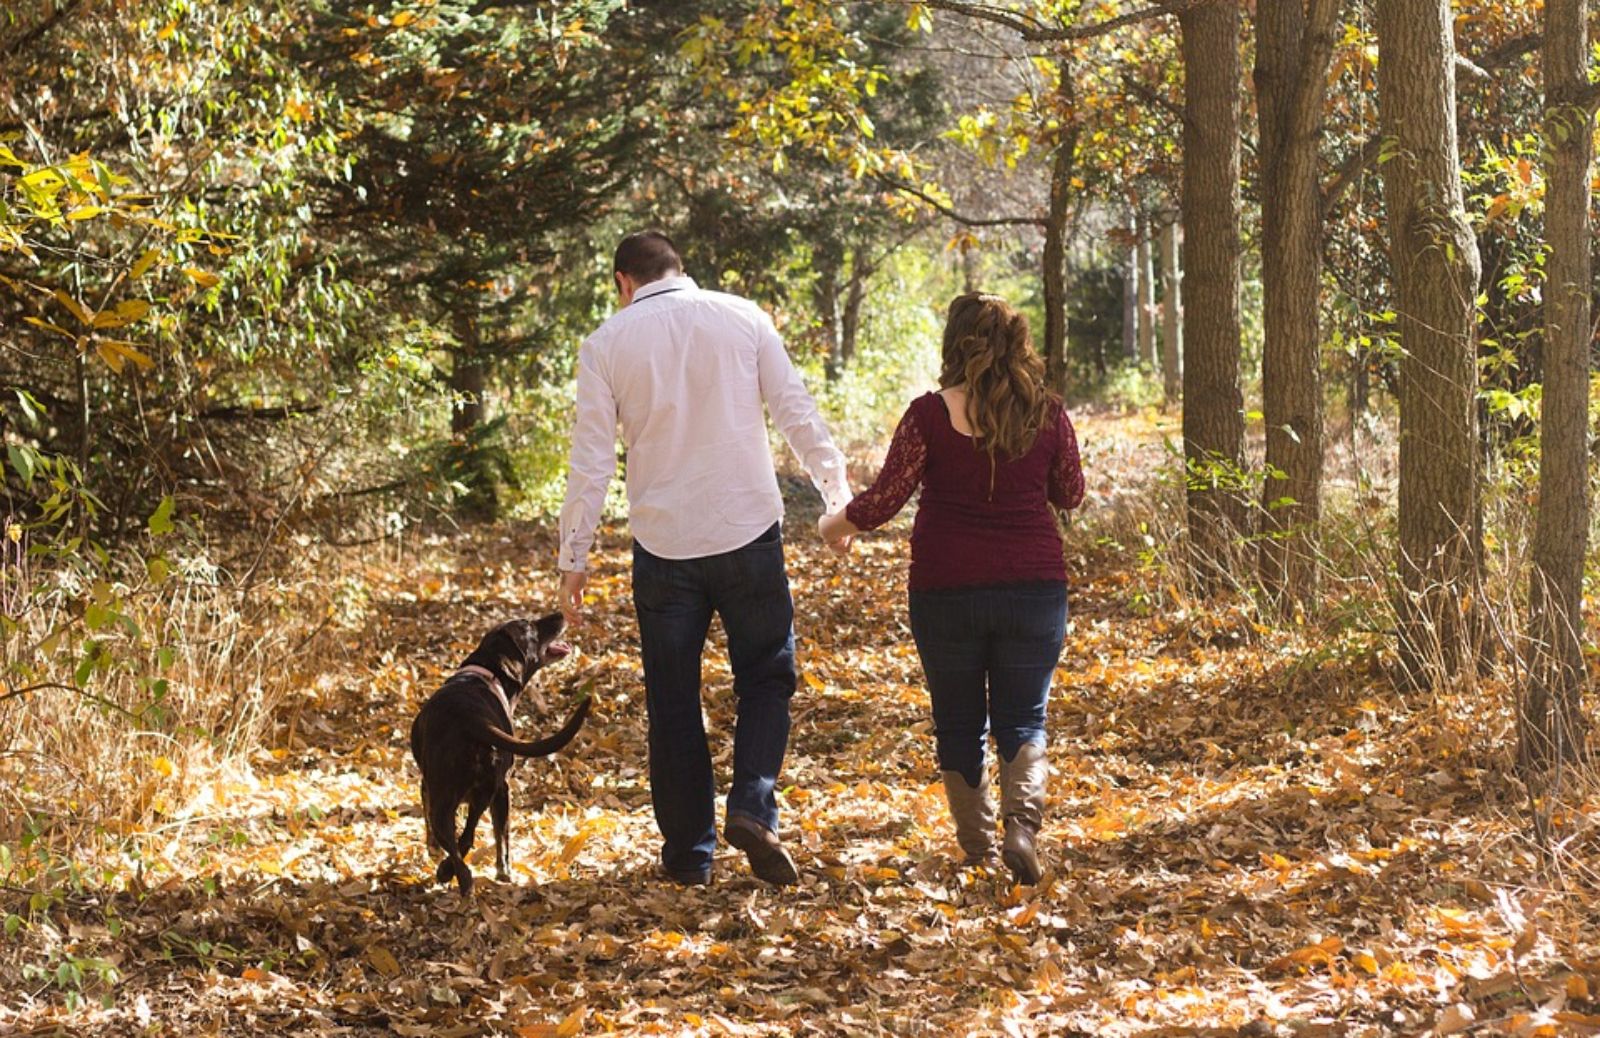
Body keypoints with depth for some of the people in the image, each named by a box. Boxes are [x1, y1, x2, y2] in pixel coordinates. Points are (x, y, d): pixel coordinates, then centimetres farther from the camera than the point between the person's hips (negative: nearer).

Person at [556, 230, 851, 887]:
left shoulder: (606, 345, 1)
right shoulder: (743, 318, 2)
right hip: (749, 535, 0)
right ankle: (752, 806, -10)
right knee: (767, 678, 12)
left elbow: (591, 459, -1)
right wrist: (837, 489, 12)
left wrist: (574, 558, 4)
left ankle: (689, 851, 13)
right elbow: (796, 412, 1)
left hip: (663, 542, 0)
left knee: (673, 702, 10)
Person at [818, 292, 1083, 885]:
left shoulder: (930, 415, -10)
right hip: (1034, 585, 1)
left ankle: (976, 846, 18)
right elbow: (1071, 494, 11)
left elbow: (884, 500, -9)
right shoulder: (1047, 414, -2)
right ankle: (1023, 824, -15)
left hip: (946, 589, -1)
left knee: (958, 724, 15)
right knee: (1022, 720, 9)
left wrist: (836, 525, 10)